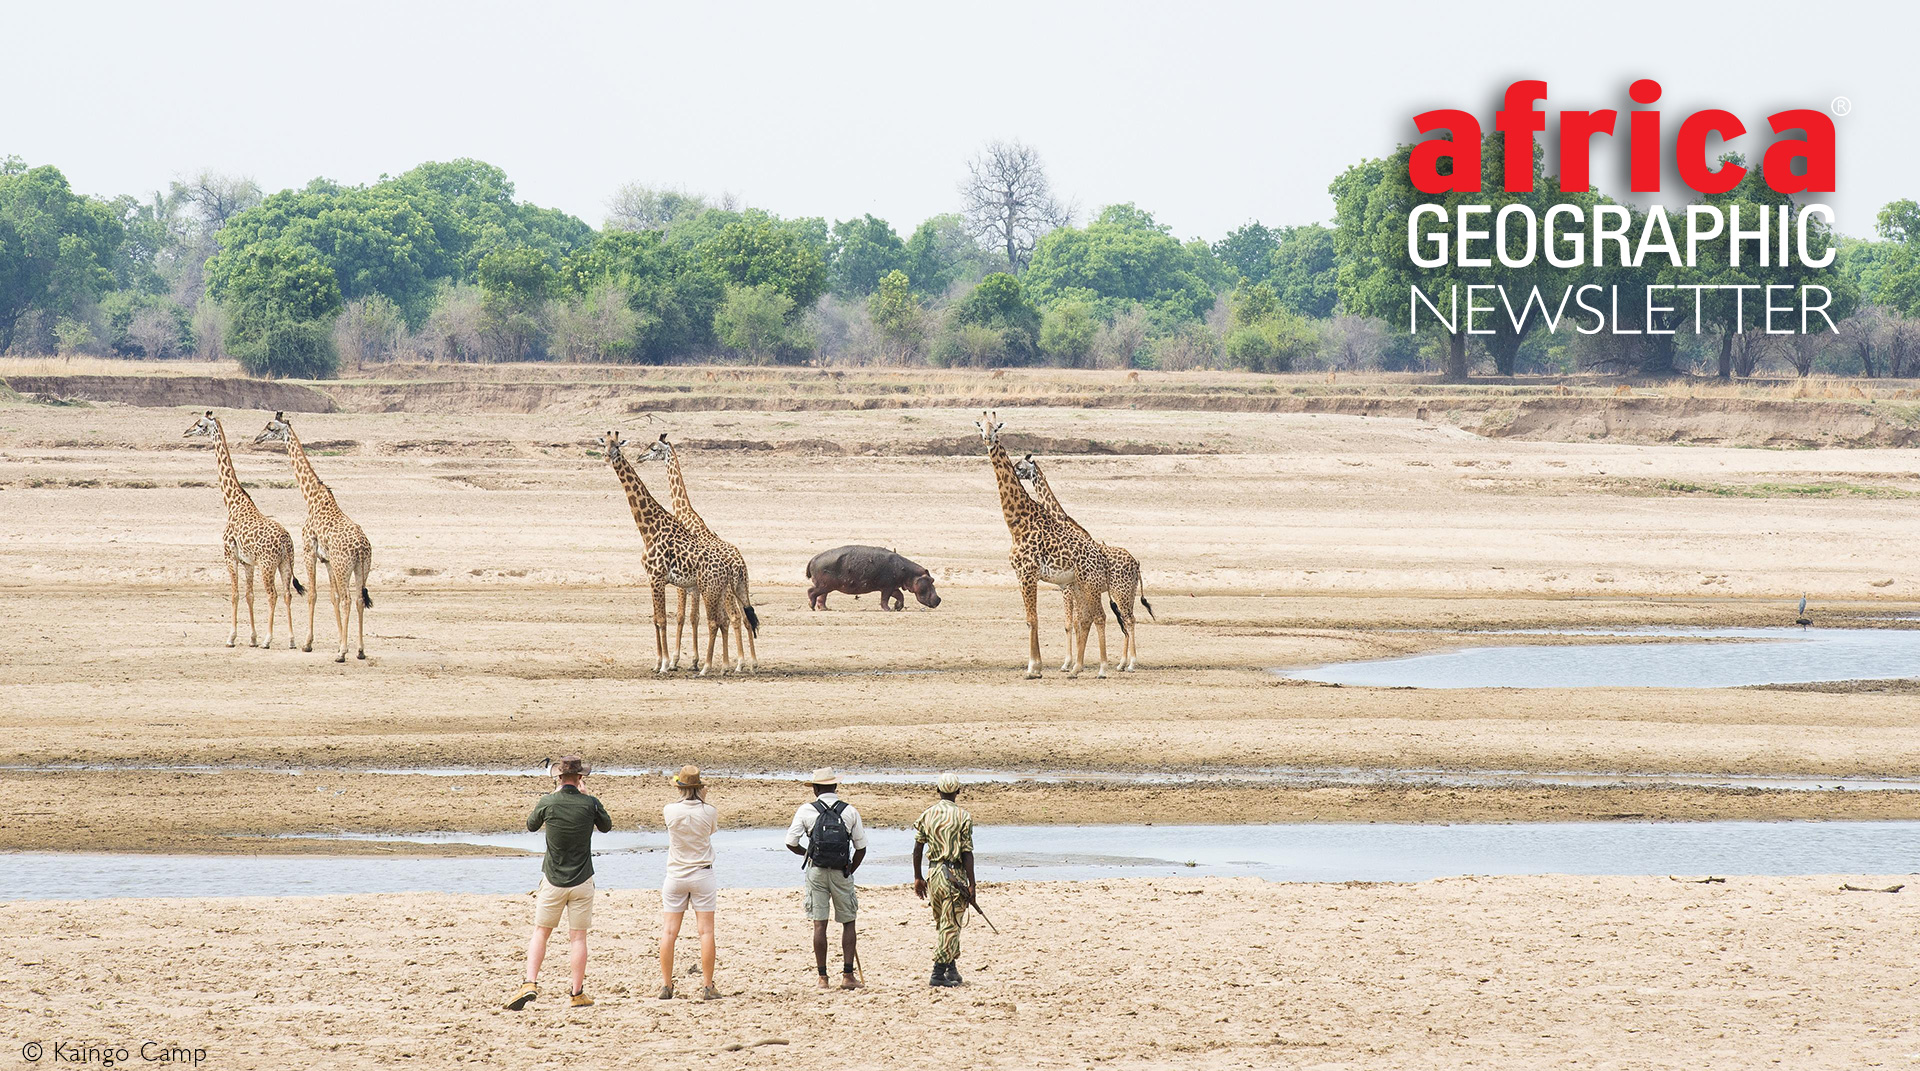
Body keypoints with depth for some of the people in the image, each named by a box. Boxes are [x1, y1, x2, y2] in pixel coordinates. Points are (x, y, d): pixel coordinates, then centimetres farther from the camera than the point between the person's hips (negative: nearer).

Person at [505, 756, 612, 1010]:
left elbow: (531, 826, 11)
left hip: (553, 881, 0)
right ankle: (578, 993, 8)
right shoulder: (590, 803, -9)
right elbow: (606, 826, 11)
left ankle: (530, 983, -6)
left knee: (541, 932, 9)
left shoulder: (548, 803, -9)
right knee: (578, 937, 5)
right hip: (582, 881, 0)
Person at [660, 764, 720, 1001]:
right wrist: (703, 800, 17)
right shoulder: (709, 812, -9)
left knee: (669, 932, 4)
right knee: (706, 931, 0)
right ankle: (708, 987, -2)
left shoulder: (671, 811, -8)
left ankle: (666, 985, 4)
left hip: (675, 875, 1)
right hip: (702, 874, -1)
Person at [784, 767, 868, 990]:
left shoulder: (806, 811, -4)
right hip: (842, 872, 0)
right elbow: (861, 848, 3)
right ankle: (848, 975, 4)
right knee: (848, 923, 9)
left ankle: (822, 977, 4)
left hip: (816, 871, 0)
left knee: (819, 924, 3)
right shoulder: (849, 811, 0)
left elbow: (791, 843, -3)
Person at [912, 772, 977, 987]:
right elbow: (967, 853, -10)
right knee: (950, 925, -1)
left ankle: (952, 969, 22)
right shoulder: (963, 816, -8)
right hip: (955, 874, -5)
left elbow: (917, 849, 6)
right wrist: (971, 883, -6)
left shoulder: (926, 814, 4)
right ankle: (938, 973, -7)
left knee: (941, 924, 18)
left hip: (933, 874, 5)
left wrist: (918, 877, 16)